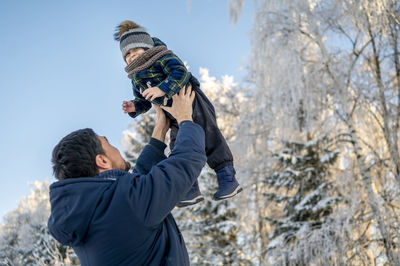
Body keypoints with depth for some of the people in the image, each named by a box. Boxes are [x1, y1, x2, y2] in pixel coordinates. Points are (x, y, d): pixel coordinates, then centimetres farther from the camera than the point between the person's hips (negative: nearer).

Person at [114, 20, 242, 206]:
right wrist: (135, 107, -3)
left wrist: (163, 89, -39)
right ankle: (190, 190, 15)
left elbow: (180, 73, -29)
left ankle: (228, 179, 4)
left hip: (193, 105, -8)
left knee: (210, 141, -5)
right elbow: (144, 100, 18)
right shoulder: (136, 78, 10)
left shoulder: (163, 58, -13)